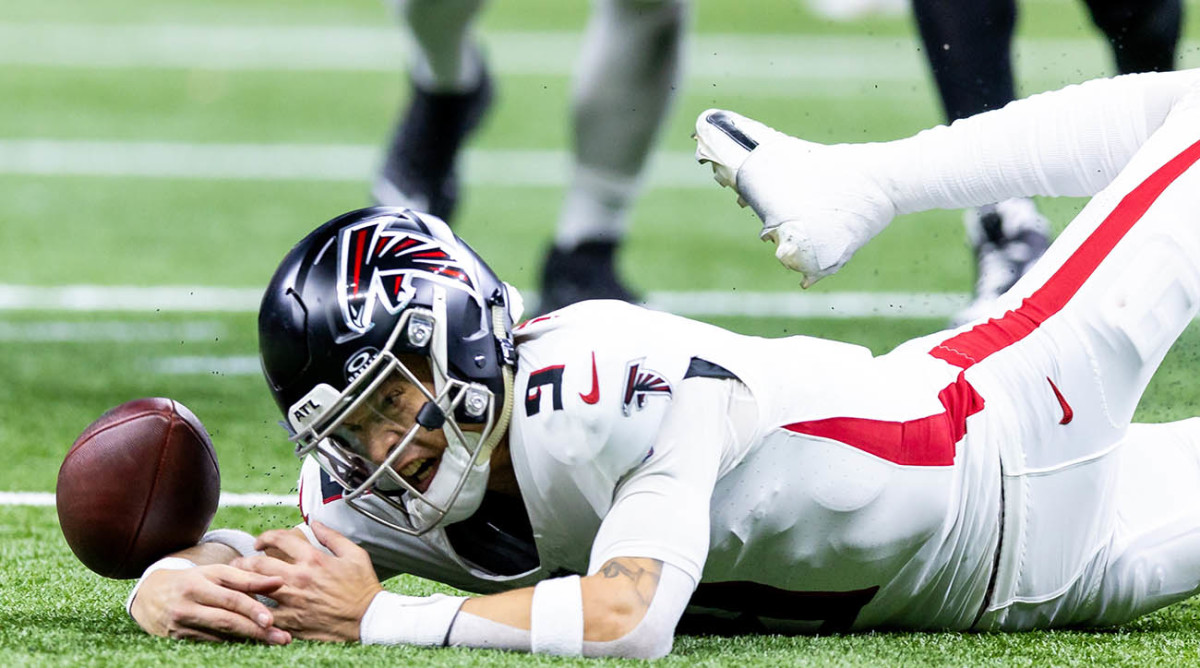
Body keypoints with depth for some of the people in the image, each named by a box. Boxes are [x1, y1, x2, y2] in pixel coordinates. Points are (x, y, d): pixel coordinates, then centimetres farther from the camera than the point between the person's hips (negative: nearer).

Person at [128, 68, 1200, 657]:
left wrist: (377, 618, -45)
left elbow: (629, 619, -48)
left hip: (995, 443, -3)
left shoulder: (614, 381, -39)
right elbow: (227, 561, -15)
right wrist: (174, 592, -40)